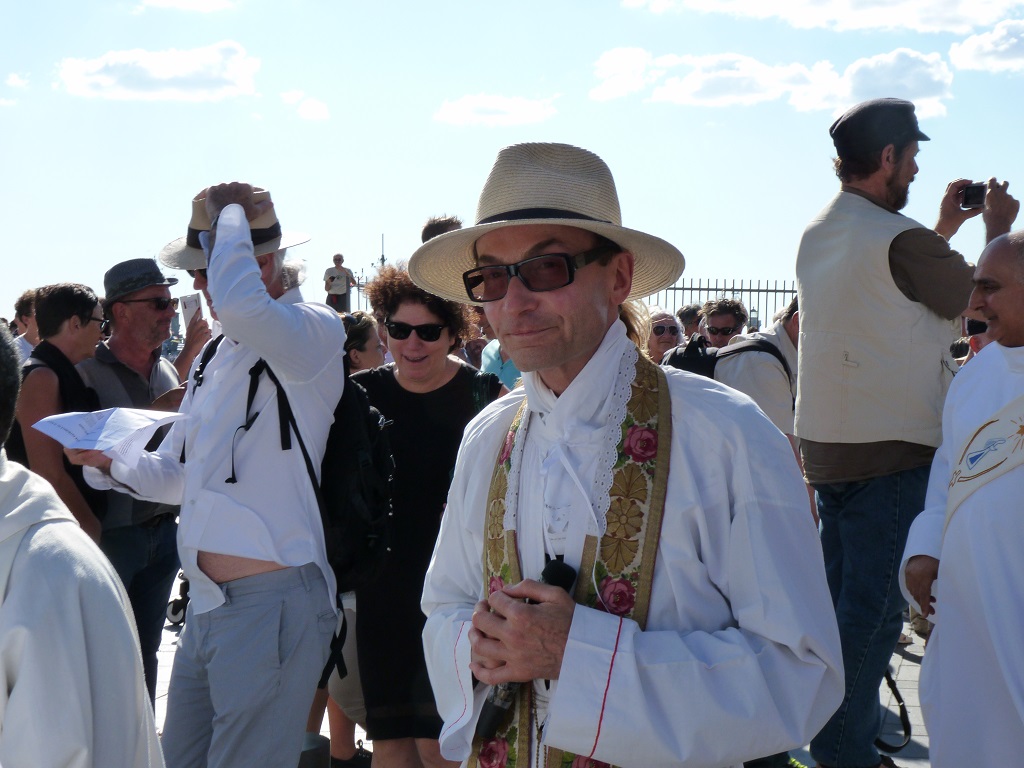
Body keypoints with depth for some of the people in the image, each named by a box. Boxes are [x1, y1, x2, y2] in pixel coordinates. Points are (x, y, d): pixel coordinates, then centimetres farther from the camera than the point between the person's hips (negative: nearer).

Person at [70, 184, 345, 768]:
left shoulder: (315, 331, -9)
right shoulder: (218, 355, 17)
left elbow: (239, 303, -33)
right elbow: (178, 475, 24)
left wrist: (231, 213, -16)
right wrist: (109, 460, 6)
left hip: (273, 603, -9)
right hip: (205, 605, 9)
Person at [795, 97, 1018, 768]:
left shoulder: (817, 235, 9)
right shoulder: (901, 239, -17)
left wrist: (945, 227, 24)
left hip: (824, 442, 8)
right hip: (893, 448, -8)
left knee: (842, 593, 16)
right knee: (875, 603, -1)